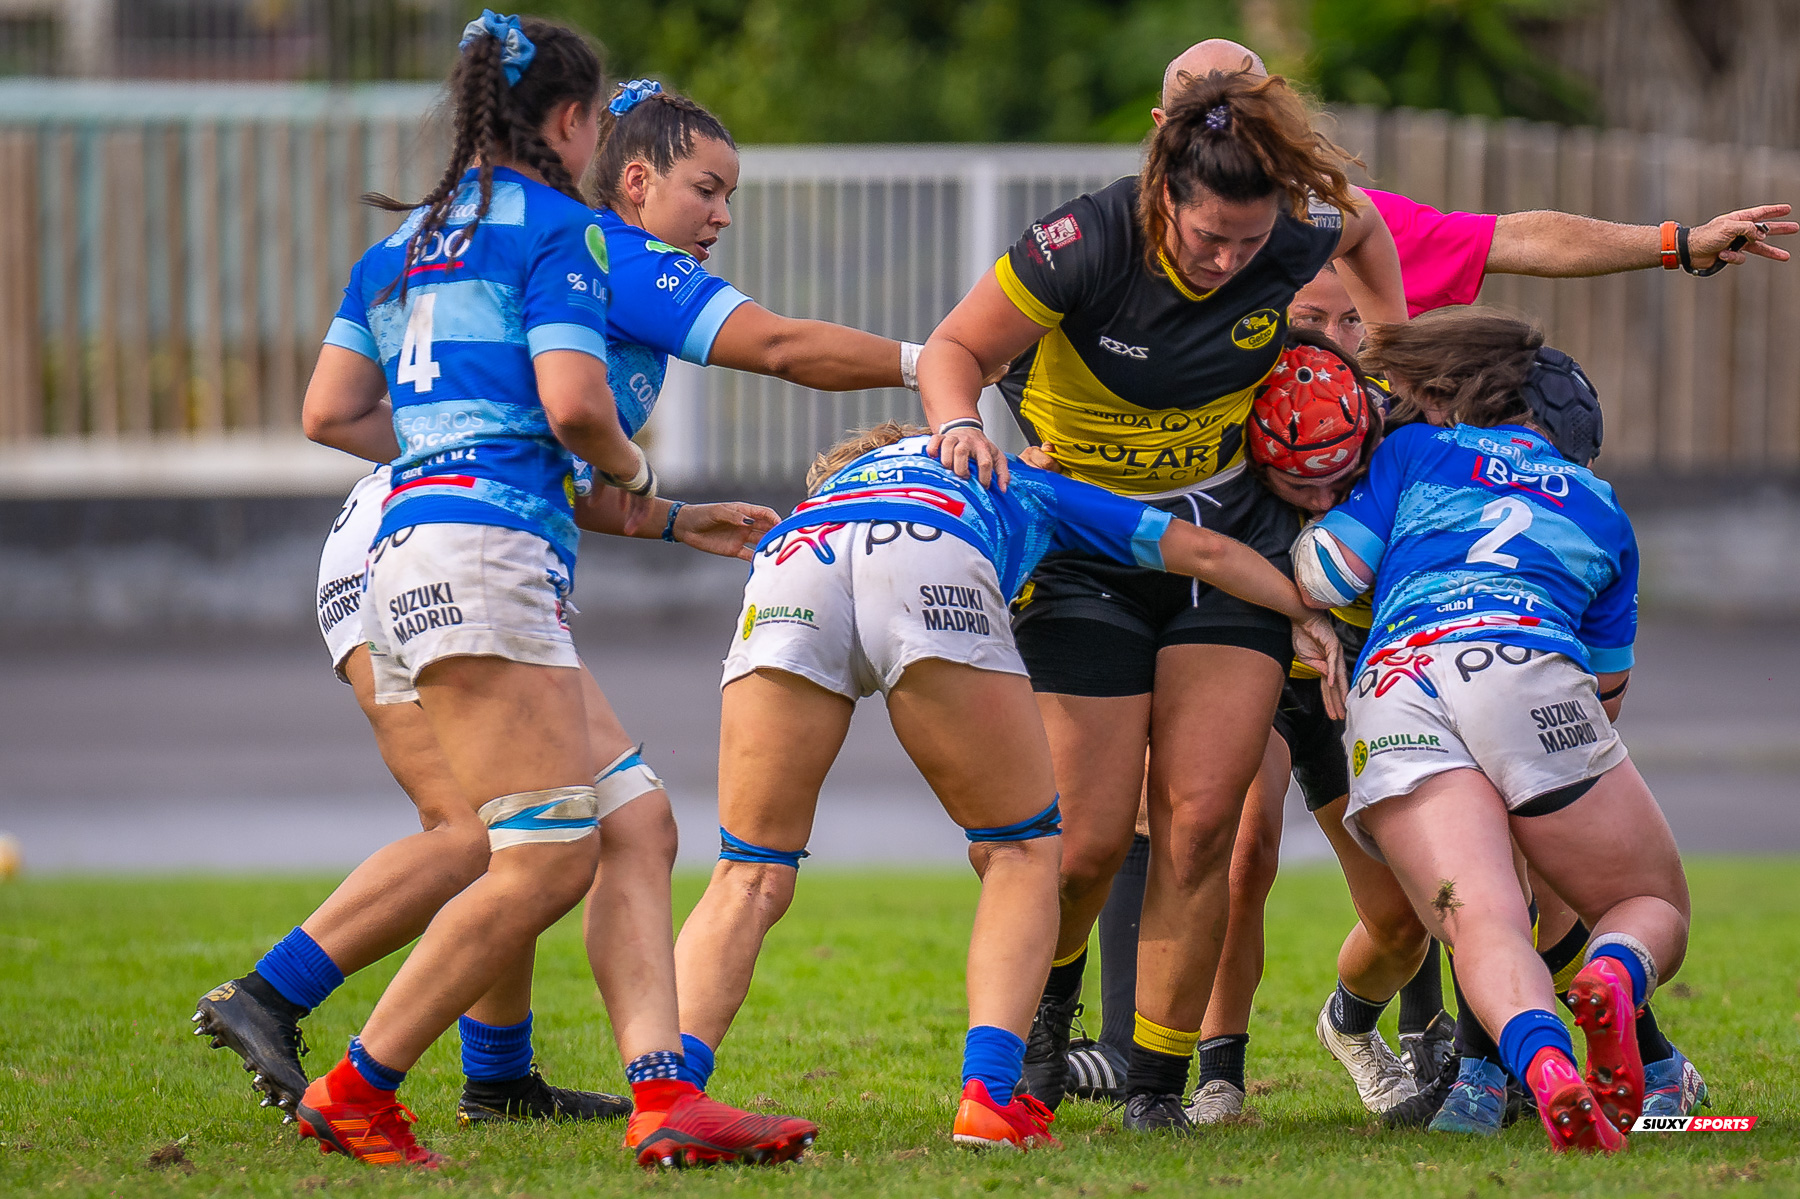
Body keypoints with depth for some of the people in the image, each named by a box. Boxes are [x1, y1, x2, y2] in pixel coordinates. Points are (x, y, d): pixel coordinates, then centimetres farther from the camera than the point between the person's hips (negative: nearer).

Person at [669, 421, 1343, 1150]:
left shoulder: (828, 491, 48)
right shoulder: (1022, 488, 44)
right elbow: (1203, 551, 46)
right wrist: (1304, 615, 59)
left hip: (790, 570, 2)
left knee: (749, 878, 10)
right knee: (1021, 853, 14)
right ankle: (990, 1094, -3)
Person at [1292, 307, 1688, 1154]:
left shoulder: (1415, 451, 25)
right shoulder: (1599, 508, 31)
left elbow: (1323, 578, 20)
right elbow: (1607, 688, 30)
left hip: (1393, 683, 0)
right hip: (1528, 676, 0)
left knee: (1481, 924, -16)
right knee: (1655, 910, 12)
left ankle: (1543, 1061, -50)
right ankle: (1615, 976, -26)